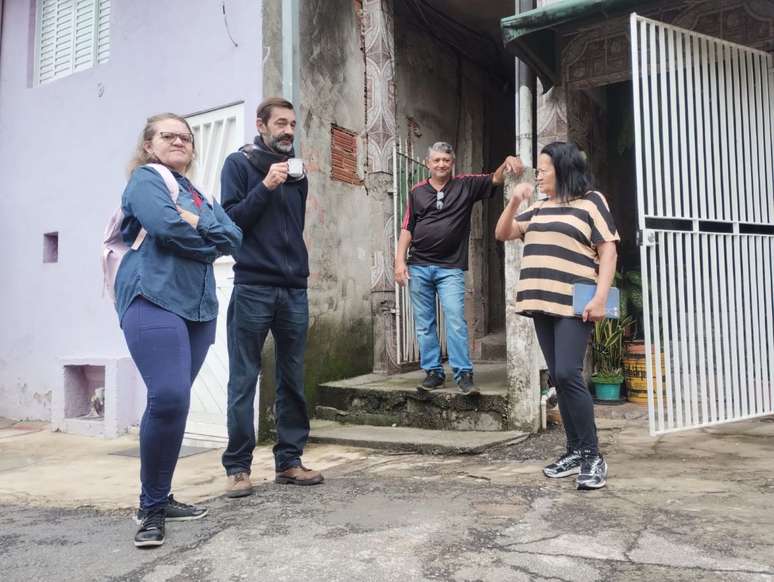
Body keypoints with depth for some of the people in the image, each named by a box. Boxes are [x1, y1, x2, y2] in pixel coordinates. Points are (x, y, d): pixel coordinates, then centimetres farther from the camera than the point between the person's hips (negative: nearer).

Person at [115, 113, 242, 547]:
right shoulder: (144, 179, 5)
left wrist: (196, 222, -7)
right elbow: (165, 226, -15)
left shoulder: (200, 195, 25)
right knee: (169, 398, -20)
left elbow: (234, 237, 9)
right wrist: (209, 238, 0)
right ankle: (152, 508, -5)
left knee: (175, 401, 8)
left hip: (199, 304, 7)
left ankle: (161, 498, 19)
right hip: (153, 298, -7)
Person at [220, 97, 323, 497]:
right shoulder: (239, 164, 3)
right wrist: (265, 186, -14)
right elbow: (230, 219, -7)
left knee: (293, 381, 7)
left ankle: (289, 461, 15)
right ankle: (238, 467, 7)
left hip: (294, 290, 5)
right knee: (243, 381, -2)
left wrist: (298, 268, 14)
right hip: (253, 288, -5)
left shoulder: (297, 170, 16)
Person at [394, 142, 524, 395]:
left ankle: (463, 374, -6)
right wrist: (400, 261, 1)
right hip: (418, 267, 2)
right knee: (424, 324, 5)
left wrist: (508, 161, -24)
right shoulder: (417, 191, 9)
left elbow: (495, 180, -3)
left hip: (451, 268, -2)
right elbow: (407, 229, 9)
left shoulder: (465, 185, 6)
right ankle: (433, 372, 14)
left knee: (456, 319, -11)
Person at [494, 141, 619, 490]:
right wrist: (514, 202, 4)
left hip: (574, 304, -6)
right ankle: (576, 451, 16)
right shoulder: (538, 209, 19)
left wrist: (601, 298, -15)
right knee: (558, 378, 7)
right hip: (543, 303, 6)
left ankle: (593, 455, -3)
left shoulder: (590, 201, 2)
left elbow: (608, 251, -4)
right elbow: (502, 234, 20)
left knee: (568, 375, -15)